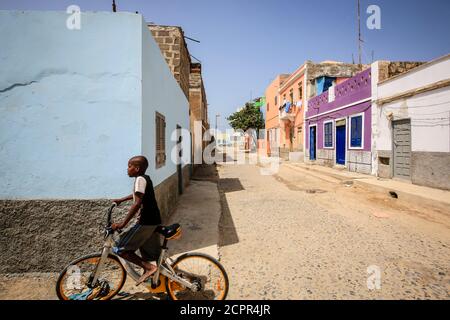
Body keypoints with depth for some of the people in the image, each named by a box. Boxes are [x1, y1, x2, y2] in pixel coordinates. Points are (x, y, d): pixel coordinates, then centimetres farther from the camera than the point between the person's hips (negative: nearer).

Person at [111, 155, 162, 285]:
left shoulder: (140, 179, -14)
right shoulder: (146, 178, 14)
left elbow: (137, 203, -24)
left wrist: (123, 223, -23)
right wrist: (120, 200, 40)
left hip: (146, 222, -9)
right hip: (154, 221, 9)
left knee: (120, 249, -1)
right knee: (153, 254, 19)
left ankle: (148, 267, -3)